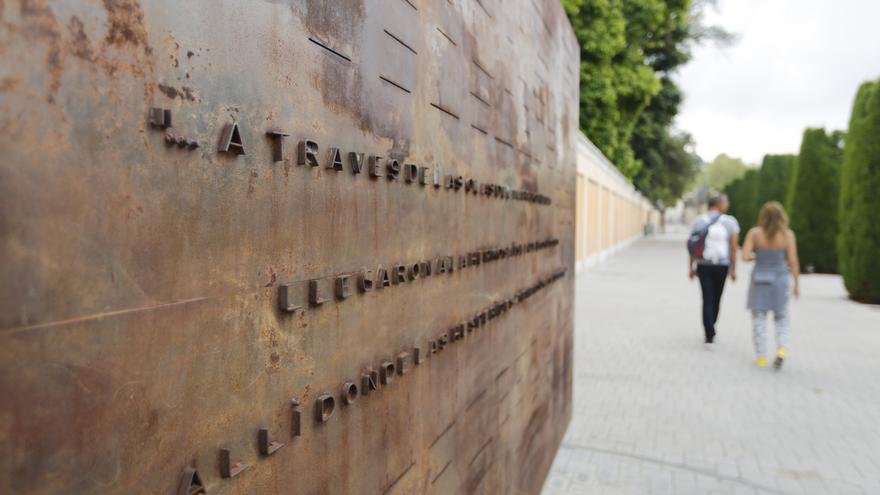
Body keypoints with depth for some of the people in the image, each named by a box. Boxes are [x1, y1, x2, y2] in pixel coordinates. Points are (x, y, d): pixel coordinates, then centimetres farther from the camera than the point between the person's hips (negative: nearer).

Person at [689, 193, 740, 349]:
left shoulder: (698, 221, -1)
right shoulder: (730, 222, -4)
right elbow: (733, 247, -7)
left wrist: (690, 268, 4)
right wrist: (733, 269, 0)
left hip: (703, 266, 0)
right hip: (722, 266, 0)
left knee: (707, 300, 1)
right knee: (716, 299, 17)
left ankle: (710, 337, -9)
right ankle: (710, 331, 32)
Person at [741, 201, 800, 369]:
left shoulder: (754, 233, -7)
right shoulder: (787, 234, -7)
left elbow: (745, 256, -12)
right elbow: (793, 261, -6)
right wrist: (797, 284, 2)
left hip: (759, 279, 0)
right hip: (780, 280, 0)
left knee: (759, 319, 8)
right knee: (781, 319, 16)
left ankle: (761, 357, 8)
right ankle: (782, 349, -4)